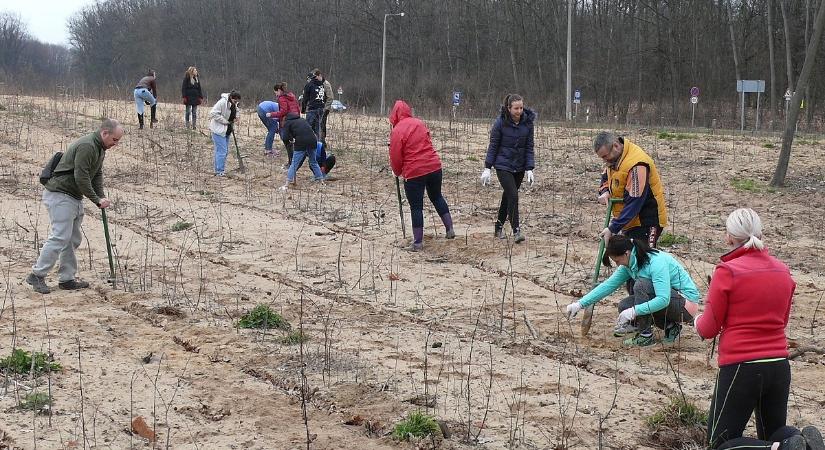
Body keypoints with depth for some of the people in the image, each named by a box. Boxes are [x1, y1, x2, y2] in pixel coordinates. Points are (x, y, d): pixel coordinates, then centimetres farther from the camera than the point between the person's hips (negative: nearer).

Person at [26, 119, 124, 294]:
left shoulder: (100, 148, 12)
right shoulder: (86, 146, -21)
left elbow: (97, 174, 18)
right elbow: (81, 178, -24)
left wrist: (101, 197, 3)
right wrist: (97, 200, -17)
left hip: (74, 197, 11)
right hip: (60, 195, -10)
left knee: (74, 239, 9)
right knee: (60, 237, -14)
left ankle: (67, 279, 14)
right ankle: (37, 275, -7)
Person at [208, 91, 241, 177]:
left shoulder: (234, 104, 5)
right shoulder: (222, 102, -22)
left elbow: (236, 111, 24)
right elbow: (214, 113, -25)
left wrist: (237, 116, 0)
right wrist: (225, 121, -23)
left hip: (227, 131, 9)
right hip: (218, 130, -9)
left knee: (225, 151, 13)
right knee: (221, 151, -10)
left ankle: (219, 170, 22)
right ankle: (219, 171, -5)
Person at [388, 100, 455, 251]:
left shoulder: (397, 131, -10)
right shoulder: (420, 123, 7)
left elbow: (395, 156, -8)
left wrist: (397, 172, 12)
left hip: (414, 173, -5)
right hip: (434, 166, 5)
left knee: (416, 206, 4)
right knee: (437, 197, 24)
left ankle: (418, 243, 7)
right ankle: (450, 229, 25)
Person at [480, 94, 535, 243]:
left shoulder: (527, 123, -3)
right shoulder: (500, 122, -12)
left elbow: (529, 147, 1)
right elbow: (493, 146, -5)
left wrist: (529, 169, -5)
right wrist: (487, 168, -6)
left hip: (519, 167, 4)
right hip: (503, 166, -4)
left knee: (508, 196, 13)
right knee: (513, 195, -15)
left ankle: (499, 226, 29)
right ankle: (516, 231, -12)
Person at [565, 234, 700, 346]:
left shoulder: (656, 262, -28)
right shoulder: (630, 264, -2)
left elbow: (663, 300, -35)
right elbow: (608, 285, 0)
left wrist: (634, 311, -37)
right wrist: (580, 304, -5)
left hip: (687, 303, -9)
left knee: (641, 284, -27)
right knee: (624, 306, -5)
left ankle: (645, 336, -16)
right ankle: (670, 327, 6)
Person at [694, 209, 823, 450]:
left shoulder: (726, 272, -12)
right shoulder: (783, 271, 6)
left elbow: (708, 329, -5)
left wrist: (697, 320, 15)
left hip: (740, 368, -6)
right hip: (779, 366, 6)